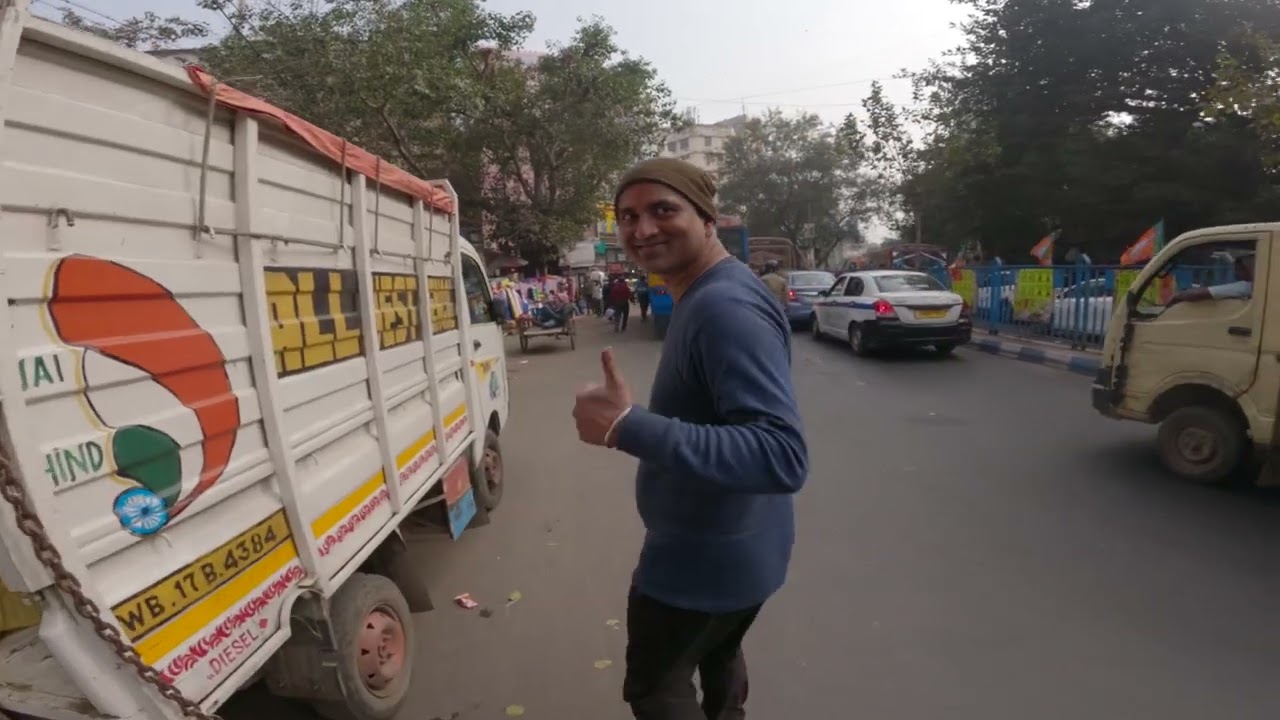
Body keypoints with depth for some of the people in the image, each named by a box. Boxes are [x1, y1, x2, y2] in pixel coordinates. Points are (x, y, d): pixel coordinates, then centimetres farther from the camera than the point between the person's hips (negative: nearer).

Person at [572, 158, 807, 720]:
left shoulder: (723, 307, -29)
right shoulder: (705, 297, 5)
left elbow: (781, 456, -38)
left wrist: (628, 427, -41)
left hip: (707, 554, -10)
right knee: (718, 658, 31)